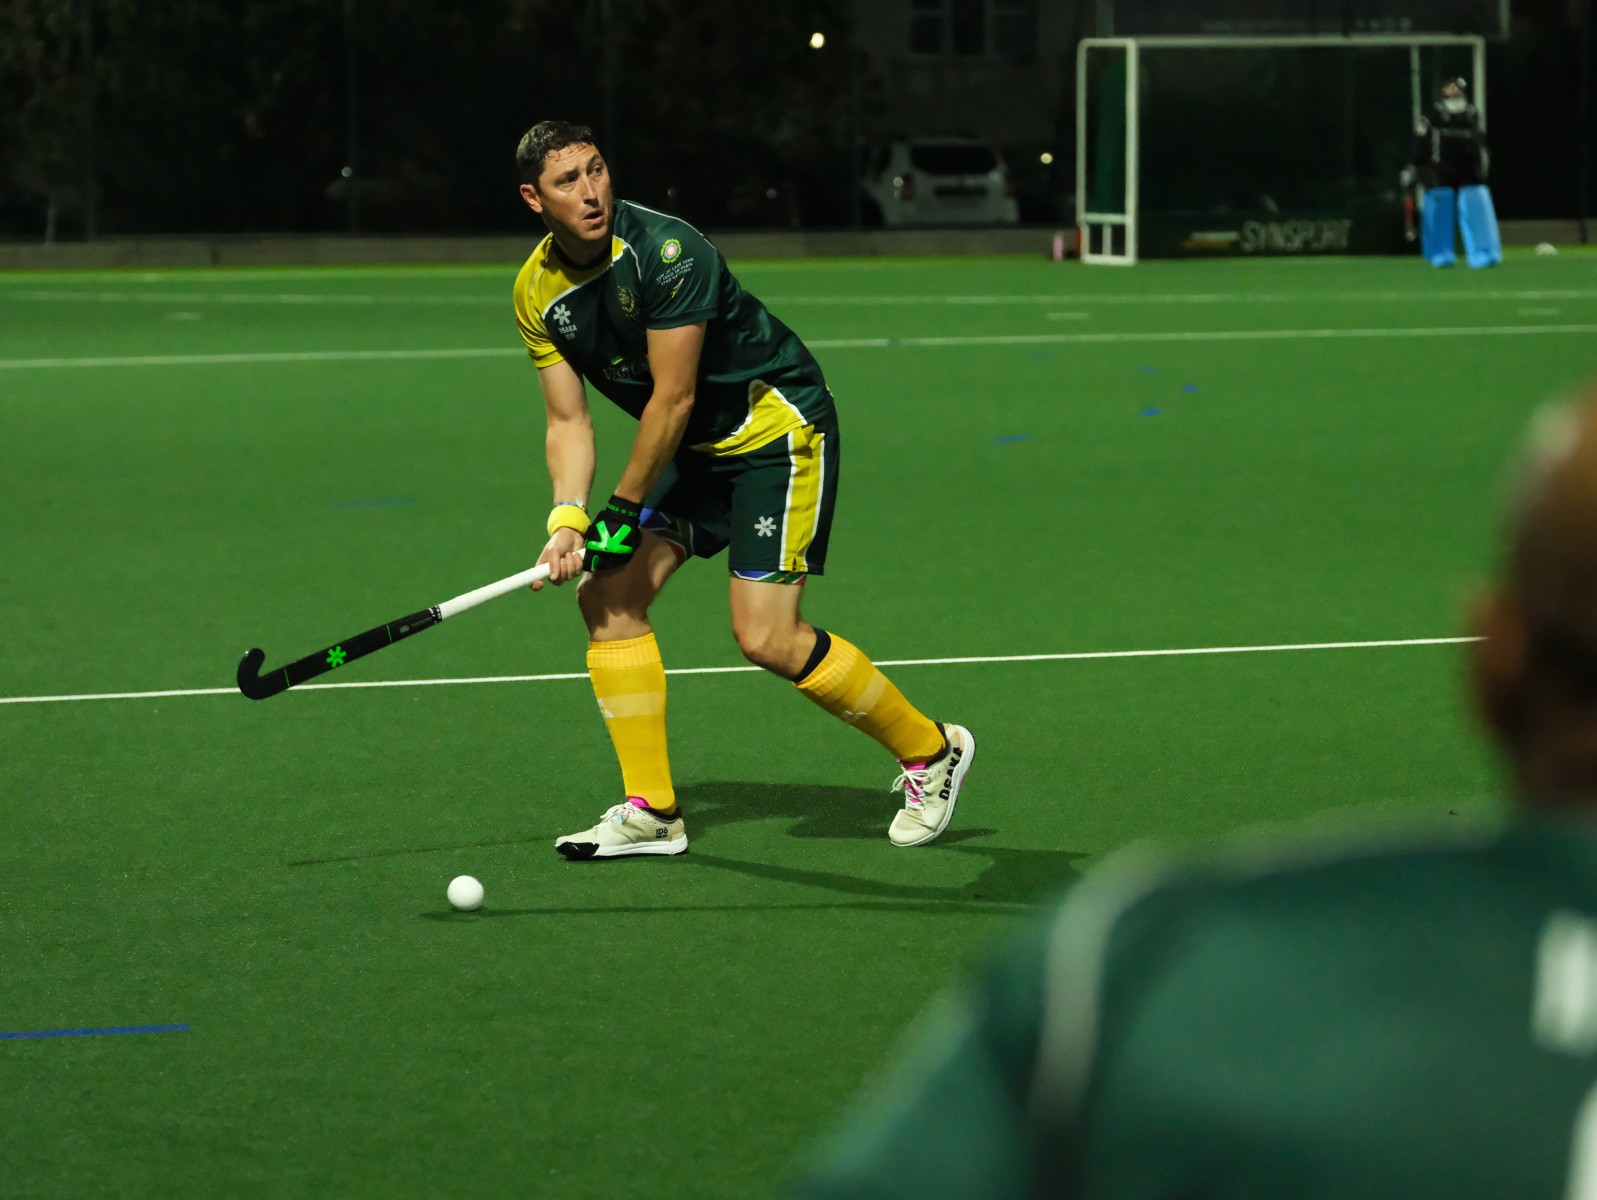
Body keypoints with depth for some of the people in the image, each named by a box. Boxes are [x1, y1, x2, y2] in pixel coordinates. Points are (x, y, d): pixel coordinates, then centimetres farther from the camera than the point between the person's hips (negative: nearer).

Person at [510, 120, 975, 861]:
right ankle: (650, 812, 4)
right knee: (607, 593, -3)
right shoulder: (538, 292, -5)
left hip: (780, 430, -8)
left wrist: (624, 512, -19)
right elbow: (568, 422, -1)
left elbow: (672, 399, -25)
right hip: (696, 448, 8)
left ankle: (930, 751, 5)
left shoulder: (668, 252, -28)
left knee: (766, 637, -15)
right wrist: (568, 521, -17)